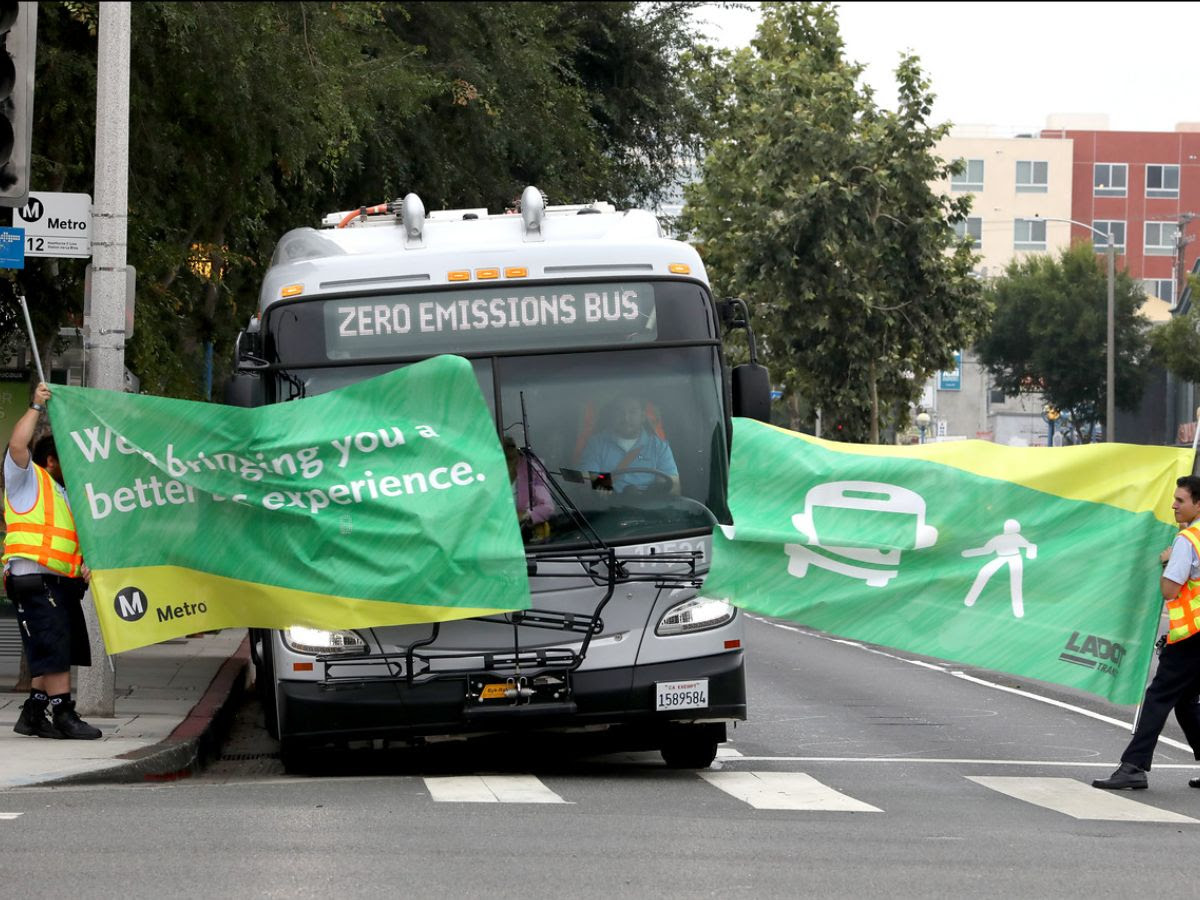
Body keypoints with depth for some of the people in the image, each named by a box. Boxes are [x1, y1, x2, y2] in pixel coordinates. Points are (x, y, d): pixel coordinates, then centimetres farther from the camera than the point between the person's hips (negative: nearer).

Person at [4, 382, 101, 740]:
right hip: (34, 579, -9)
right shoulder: (28, 480, 4)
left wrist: (84, 563, 10)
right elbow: (17, 445, -15)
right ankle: (63, 714, -14)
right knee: (52, 647, -13)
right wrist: (36, 407, -9)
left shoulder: (62, 493, 28)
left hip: (62, 582, 9)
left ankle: (34, 715, 15)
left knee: (54, 652, 9)